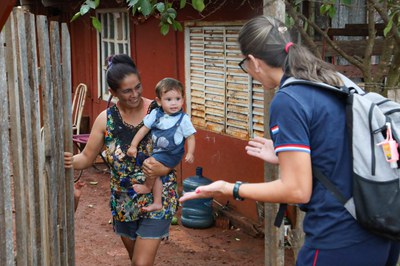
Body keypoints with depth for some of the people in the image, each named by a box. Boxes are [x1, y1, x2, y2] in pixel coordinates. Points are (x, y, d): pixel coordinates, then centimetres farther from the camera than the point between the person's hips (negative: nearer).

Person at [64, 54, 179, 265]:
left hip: (158, 200, -4)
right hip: (123, 202, 4)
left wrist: (162, 169, -26)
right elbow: (87, 157, -1)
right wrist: (70, 161, -23)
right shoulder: (106, 119, -5)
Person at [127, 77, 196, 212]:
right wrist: (133, 145, 1)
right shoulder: (155, 114, -1)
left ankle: (147, 186, 4)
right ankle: (157, 202, 15)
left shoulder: (183, 119, -11)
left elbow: (190, 137, -6)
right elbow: (144, 129, 4)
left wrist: (190, 153, -19)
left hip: (172, 155, -5)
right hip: (157, 152, 5)